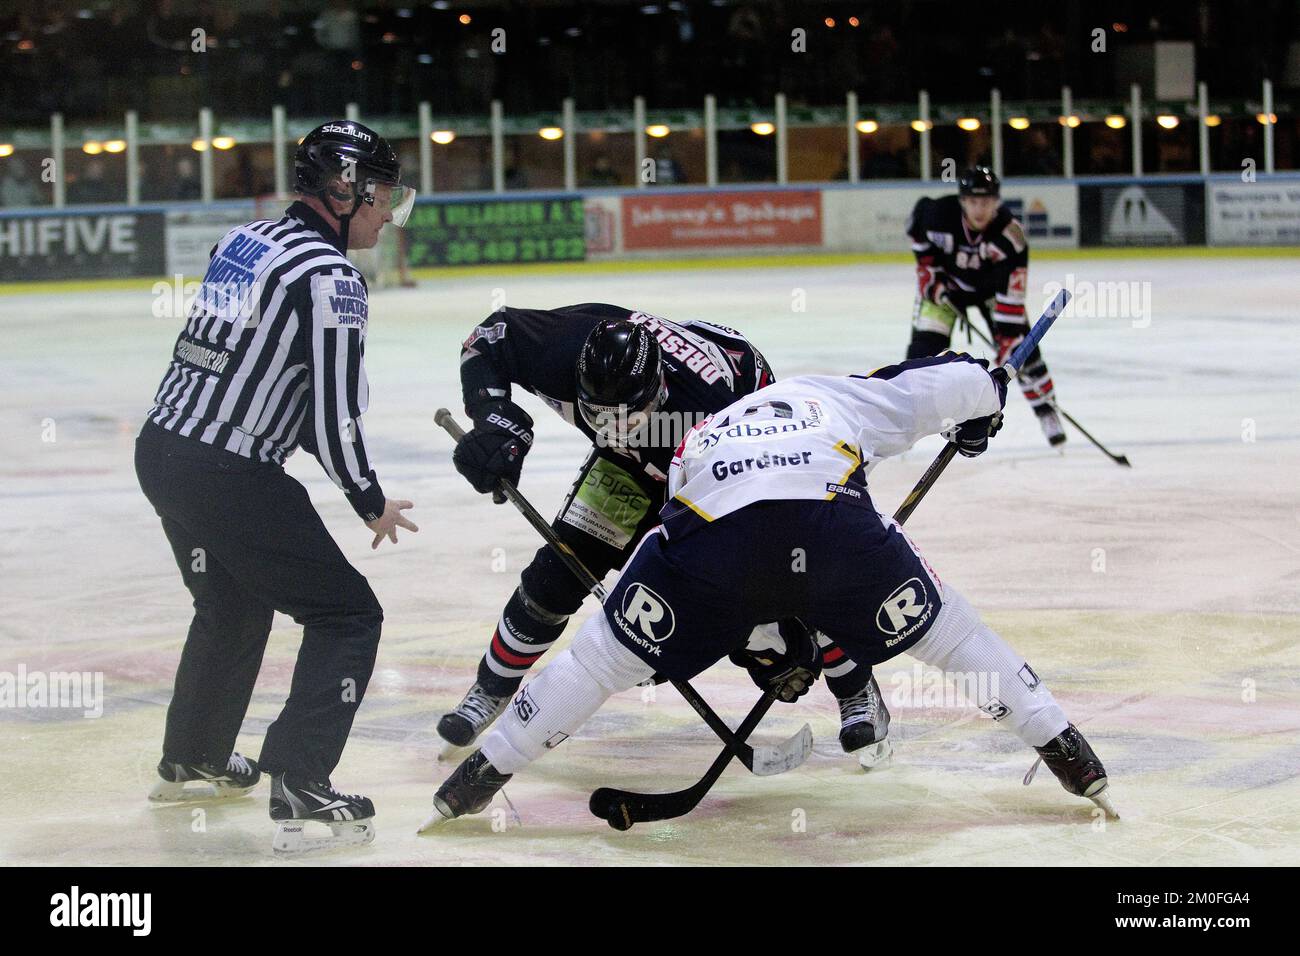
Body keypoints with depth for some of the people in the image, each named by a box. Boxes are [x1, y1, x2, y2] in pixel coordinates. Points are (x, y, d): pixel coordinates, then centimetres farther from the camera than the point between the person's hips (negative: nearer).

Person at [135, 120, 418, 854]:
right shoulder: (330, 277, -15)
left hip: (162, 449, 9)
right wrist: (372, 503, 1)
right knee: (347, 615, 1)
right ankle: (300, 789, -8)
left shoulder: (247, 242, 11)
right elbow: (335, 414, -15)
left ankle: (193, 762, 46)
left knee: (234, 602, 31)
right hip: (230, 480, -9)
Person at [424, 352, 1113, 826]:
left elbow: (716, 592, 39)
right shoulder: (843, 397, 37)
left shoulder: (700, 440, 43)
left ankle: (480, 778, 21)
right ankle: (1066, 755, 25)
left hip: (713, 524, 1)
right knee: (945, 631, 23)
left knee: (608, 653, 19)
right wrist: (979, 411, 56)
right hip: (833, 517, -1)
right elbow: (961, 380, 33)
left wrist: (774, 644, 48)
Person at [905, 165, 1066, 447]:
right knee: (925, 345, -13)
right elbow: (918, 224, -5)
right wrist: (928, 270, -7)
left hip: (991, 286, 0)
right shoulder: (939, 213, -31)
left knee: (1018, 343, -9)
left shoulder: (1010, 234, -34)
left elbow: (1011, 294, -34)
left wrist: (1008, 338, -35)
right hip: (945, 282, 0)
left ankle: (1046, 409, 8)